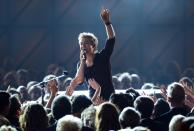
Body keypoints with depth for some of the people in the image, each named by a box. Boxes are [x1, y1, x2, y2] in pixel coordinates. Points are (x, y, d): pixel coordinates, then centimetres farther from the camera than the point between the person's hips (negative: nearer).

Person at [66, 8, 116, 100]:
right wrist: (82, 62, -11)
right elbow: (79, 80, -6)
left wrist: (107, 22, -21)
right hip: (93, 99, 3)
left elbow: (111, 39, -11)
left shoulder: (102, 57, 1)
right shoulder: (81, 64, 10)